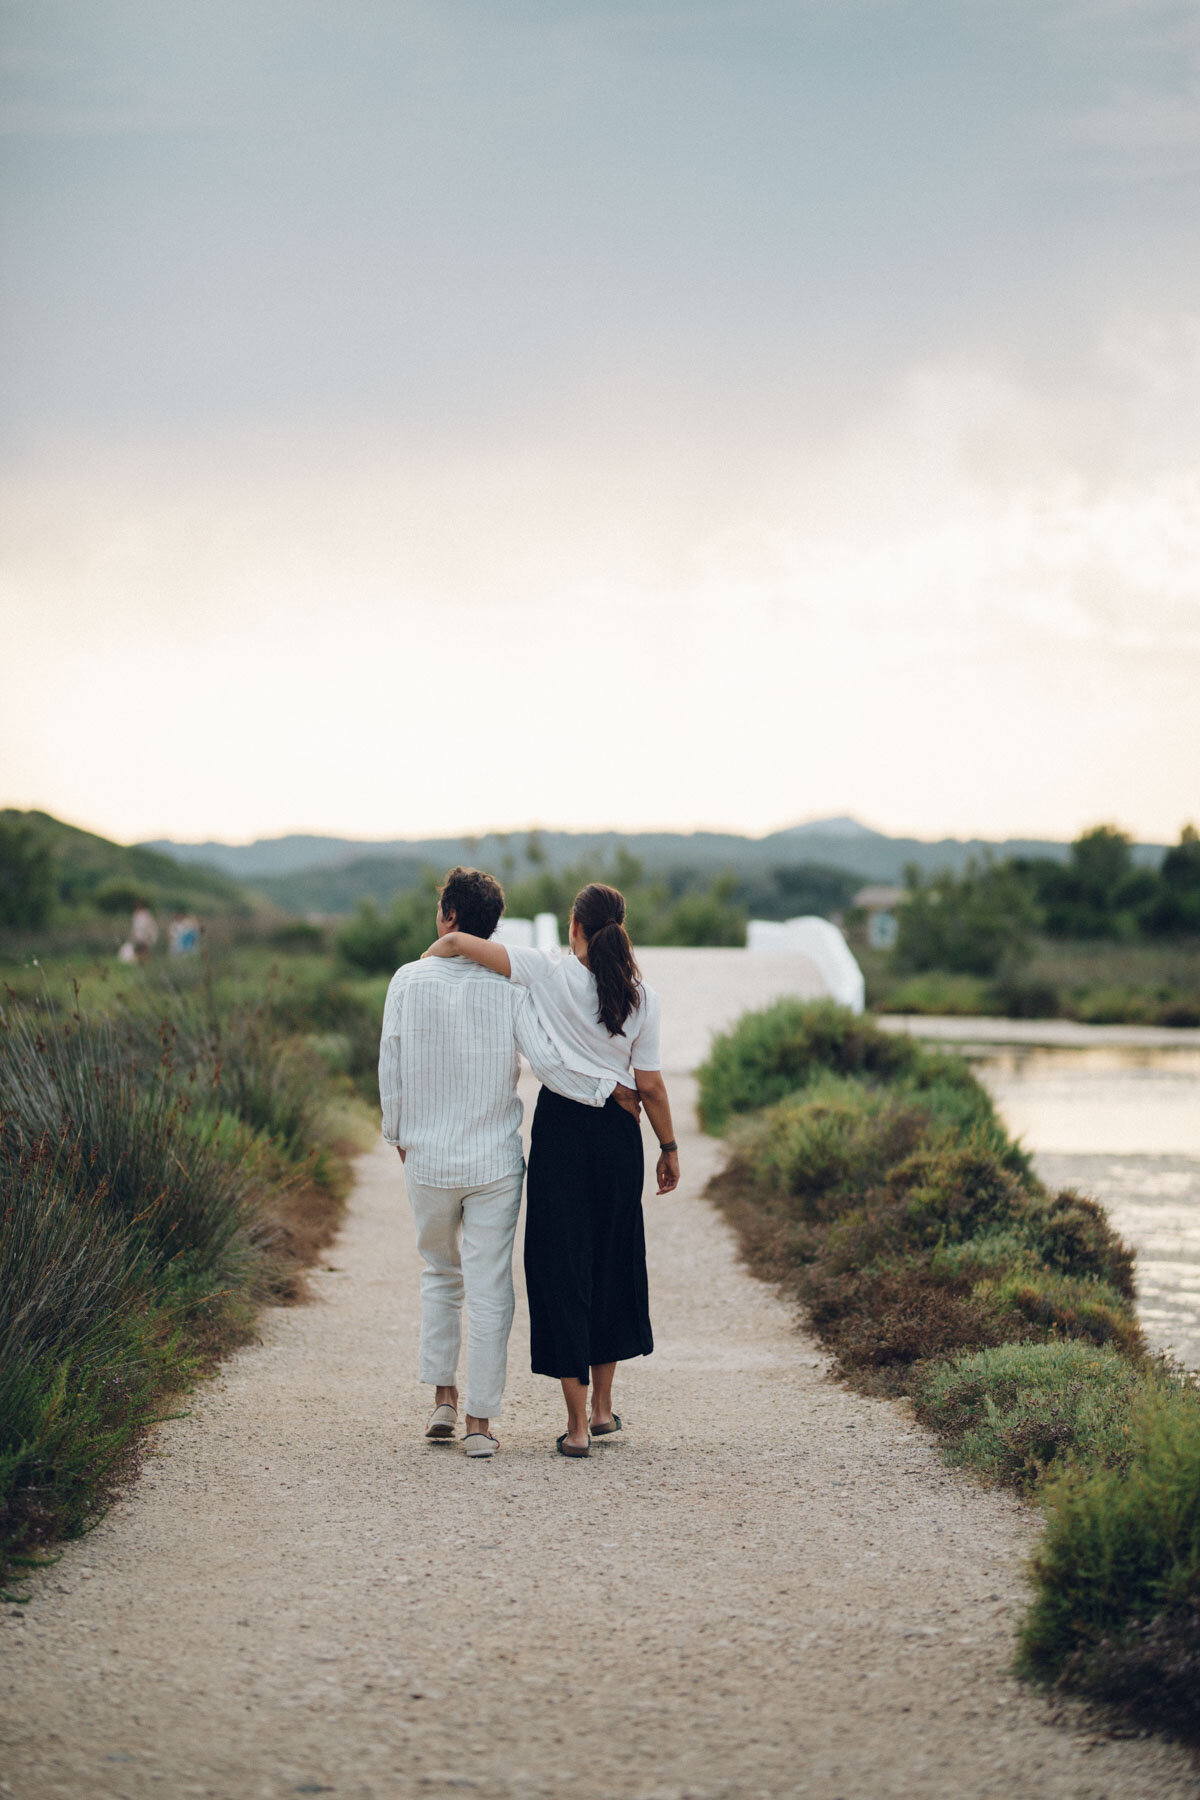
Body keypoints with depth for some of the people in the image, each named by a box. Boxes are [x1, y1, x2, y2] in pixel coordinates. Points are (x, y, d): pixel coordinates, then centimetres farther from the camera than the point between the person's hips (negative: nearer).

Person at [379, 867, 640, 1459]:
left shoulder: (410, 980, -5)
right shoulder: (509, 985, -9)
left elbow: (390, 1065, -1)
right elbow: (545, 1060, -16)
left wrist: (399, 1133, 13)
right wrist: (609, 1088, -3)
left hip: (428, 1159, 1)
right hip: (494, 1160, -1)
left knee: (440, 1274, 22)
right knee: (488, 1289, 4)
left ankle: (442, 1398, 19)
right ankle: (480, 1422, 5)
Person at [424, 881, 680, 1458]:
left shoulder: (550, 973, -8)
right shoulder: (640, 996, -2)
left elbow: (456, 941, -13)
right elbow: (650, 1086, 0)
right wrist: (669, 1148, 12)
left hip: (561, 1129, -3)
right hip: (618, 1134, 3)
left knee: (561, 1265, 3)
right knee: (611, 1263, 18)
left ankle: (577, 1425, 1)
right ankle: (602, 1408, 26)